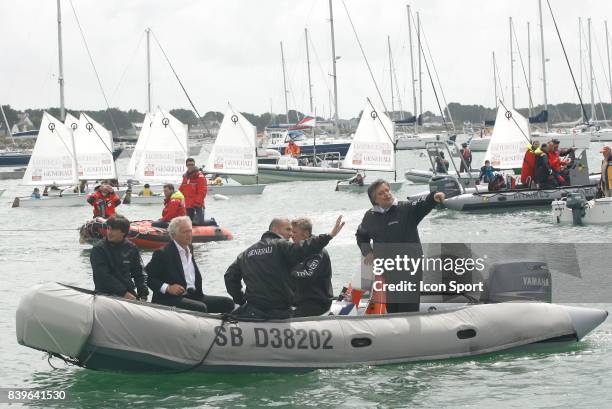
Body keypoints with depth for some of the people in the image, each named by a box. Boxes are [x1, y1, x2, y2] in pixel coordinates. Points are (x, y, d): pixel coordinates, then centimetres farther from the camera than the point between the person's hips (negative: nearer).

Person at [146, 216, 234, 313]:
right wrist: (167, 288, -20)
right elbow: (146, 276, -10)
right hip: (170, 298, -8)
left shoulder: (189, 248, 18)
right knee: (200, 308, -34)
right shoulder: (163, 253, -6)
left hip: (194, 296, 8)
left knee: (227, 303, -7)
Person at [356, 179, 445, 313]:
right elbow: (361, 235, 23)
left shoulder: (406, 209, -9)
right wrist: (367, 252, 6)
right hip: (386, 274, 4)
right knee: (392, 310, 13)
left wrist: (433, 198, -51)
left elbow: (423, 206, -29)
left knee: (409, 310, -5)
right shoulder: (370, 217, 4)